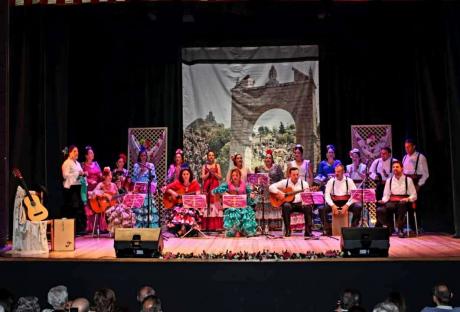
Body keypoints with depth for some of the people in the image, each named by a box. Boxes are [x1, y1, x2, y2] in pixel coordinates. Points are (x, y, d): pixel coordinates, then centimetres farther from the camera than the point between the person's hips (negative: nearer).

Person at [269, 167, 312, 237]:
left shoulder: (304, 183, 5)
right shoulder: (285, 182, 4)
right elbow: (271, 187, 0)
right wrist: (278, 193, -16)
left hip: (300, 204, 1)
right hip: (289, 203, -1)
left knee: (308, 207, -30)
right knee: (286, 206, -36)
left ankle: (308, 231, -25)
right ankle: (287, 230, -27)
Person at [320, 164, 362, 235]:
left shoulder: (349, 181, 1)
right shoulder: (331, 181, 3)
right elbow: (327, 195, -4)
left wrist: (347, 205, -21)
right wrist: (332, 205, -21)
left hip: (346, 203, -1)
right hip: (334, 203, 1)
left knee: (358, 207, -29)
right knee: (322, 209, -26)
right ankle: (328, 230, -13)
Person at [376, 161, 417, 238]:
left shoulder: (408, 180, 9)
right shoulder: (389, 180, 18)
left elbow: (414, 196, 6)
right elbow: (386, 195, 15)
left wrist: (408, 199, -15)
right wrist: (383, 200, -8)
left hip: (404, 203, -2)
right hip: (392, 203, 2)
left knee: (402, 204, -42)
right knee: (380, 210, -30)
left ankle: (400, 229, -30)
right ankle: (390, 227, -4)